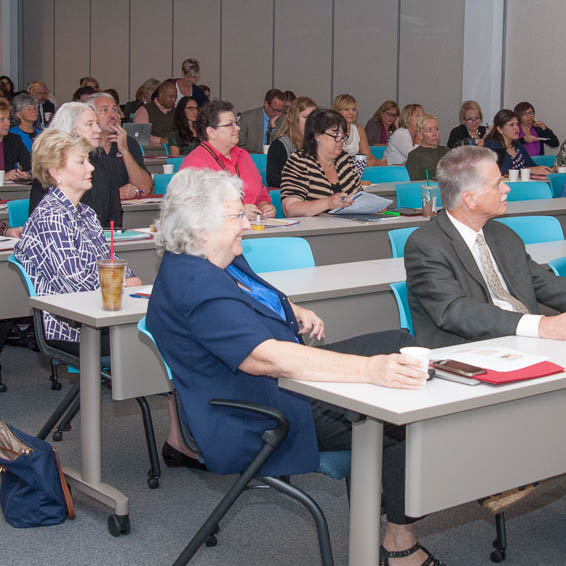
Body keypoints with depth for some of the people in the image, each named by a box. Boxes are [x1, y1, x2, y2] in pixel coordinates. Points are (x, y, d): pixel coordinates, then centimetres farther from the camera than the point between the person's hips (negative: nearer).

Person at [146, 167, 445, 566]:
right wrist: (369, 370, -45)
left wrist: (296, 311, 6)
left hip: (289, 371, 11)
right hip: (263, 417, -11)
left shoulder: (217, 260, 8)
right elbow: (267, 358, -39)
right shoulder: (196, 287, -27)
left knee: (400, 343, 6)